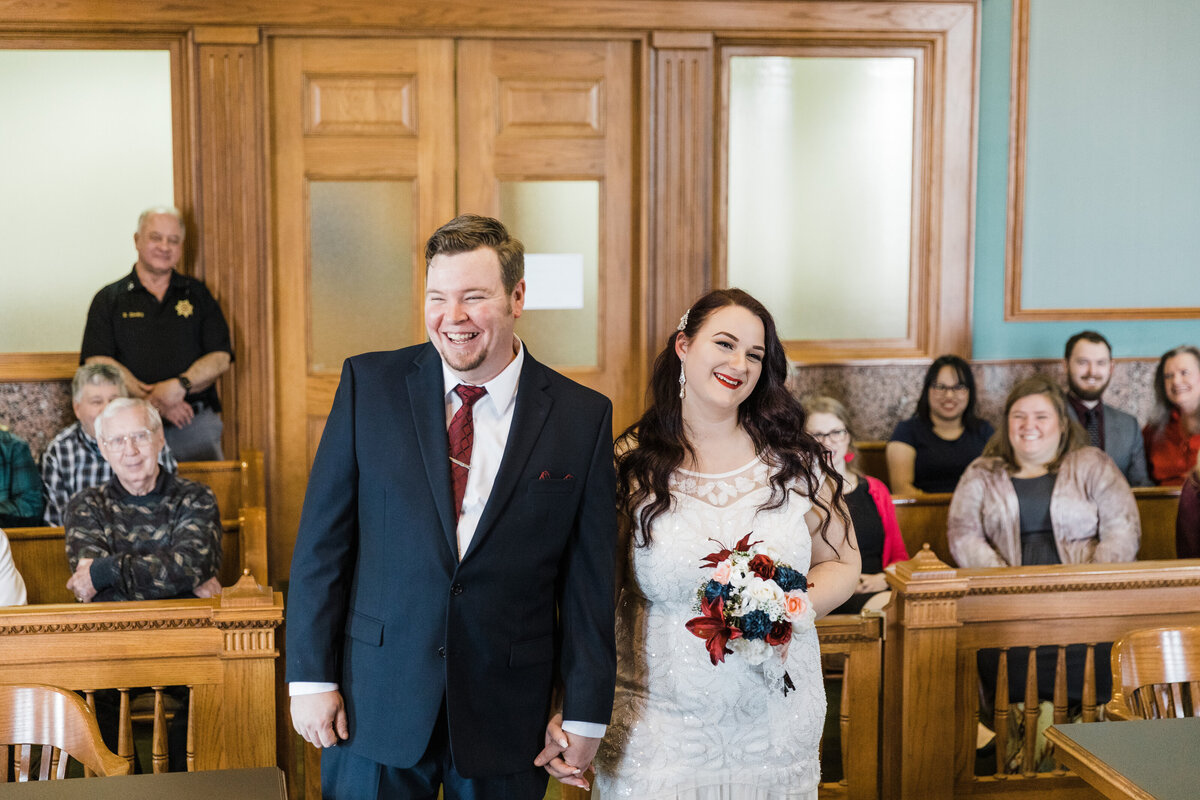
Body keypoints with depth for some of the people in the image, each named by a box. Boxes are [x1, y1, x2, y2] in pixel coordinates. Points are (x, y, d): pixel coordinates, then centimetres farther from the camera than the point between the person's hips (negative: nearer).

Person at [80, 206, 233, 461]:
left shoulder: (197, 294, 15)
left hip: (195, 425, 1)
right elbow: (97, 363, -1)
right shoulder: (109, 299, 11)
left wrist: (181, 385, -12)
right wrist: (153, 401, -12)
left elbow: (220, 358, 7)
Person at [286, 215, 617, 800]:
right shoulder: (369, 383, -3)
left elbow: (589, 578, -1)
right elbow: (323, 538, -1)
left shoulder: (581, 416, -4)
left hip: (509, 721, 0)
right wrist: (311, 677, -4)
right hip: (375, 707, 0)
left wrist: (583, 715, 0)